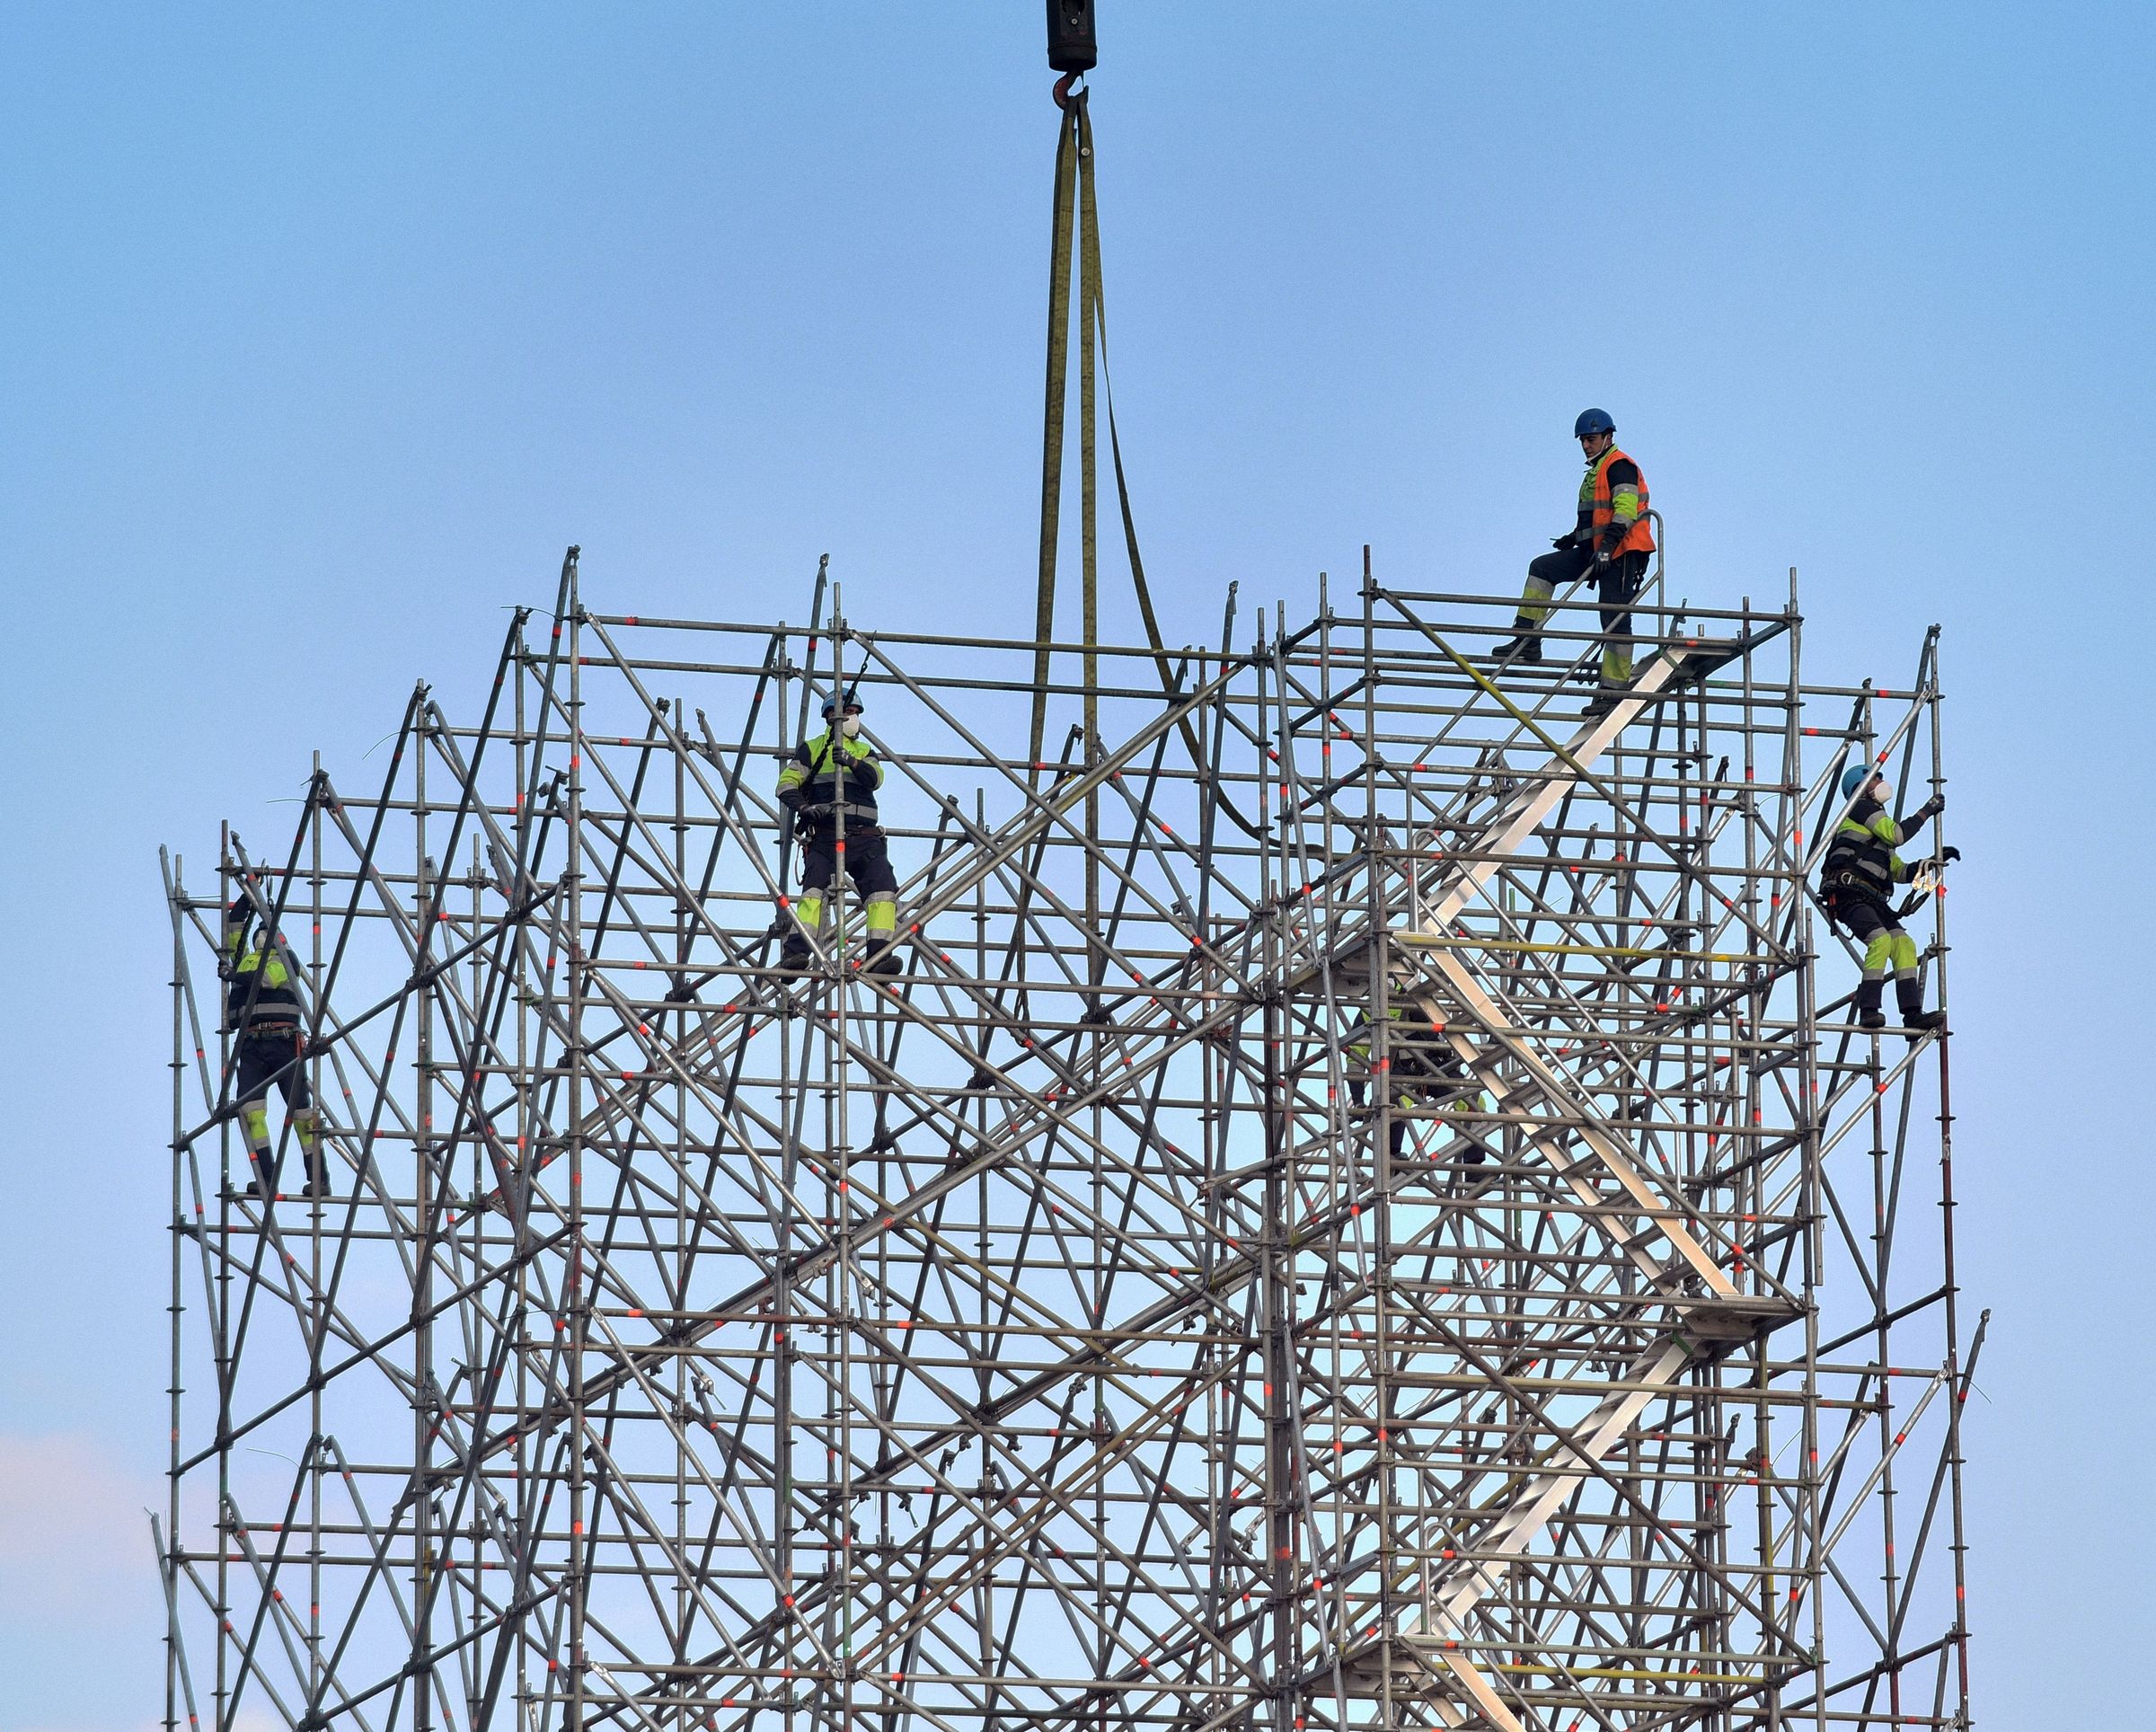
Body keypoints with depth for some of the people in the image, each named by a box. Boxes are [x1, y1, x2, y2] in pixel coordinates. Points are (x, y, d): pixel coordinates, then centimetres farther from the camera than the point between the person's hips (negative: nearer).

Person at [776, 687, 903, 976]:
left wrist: (852, 762, -19)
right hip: (824, 836, -3)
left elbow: (875, 778, 2)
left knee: (883, 887, -16)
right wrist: (804, 807, -16)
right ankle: (794, 952, -31)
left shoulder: (865, 752, 24)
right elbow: (786, 784, 5)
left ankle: (881, 954, -20)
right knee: (814, 888, -23)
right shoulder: (811, 749, 15)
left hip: (864, 838, 3)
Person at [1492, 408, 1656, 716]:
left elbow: (1624, 510, -21)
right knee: (1542, 568, 7)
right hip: (1597, 550, 10)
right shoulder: (1596, 470, 24)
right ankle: (1528, 640, 3)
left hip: (1621, 552, -10)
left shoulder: (1619, 466, -8)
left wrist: (1606, 546, -28)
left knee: (1615, 617, -9)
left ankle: (1614, 689, -9)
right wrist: (1573, 539, 19)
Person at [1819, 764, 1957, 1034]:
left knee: (1904, 945, -7)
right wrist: (1926, 812, 4)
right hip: (1849, 893, -9)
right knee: (1881, 940, -28)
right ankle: (1868, 1011, -32)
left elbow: (1900, 872, 32)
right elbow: (1897, 834, -7)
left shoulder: (1878, 835, 33)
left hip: (1872, 900, 9)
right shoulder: (1861, 808, 6)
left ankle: (1913, 1014, -16)